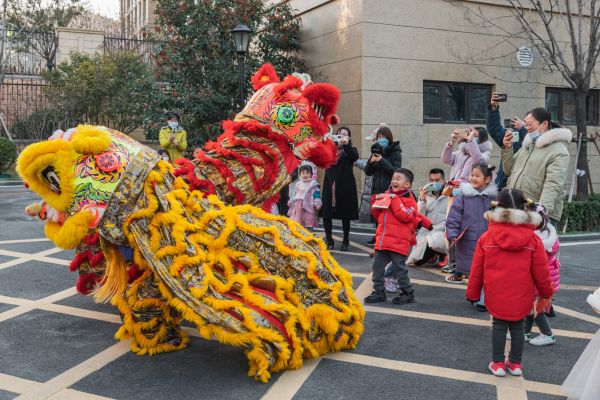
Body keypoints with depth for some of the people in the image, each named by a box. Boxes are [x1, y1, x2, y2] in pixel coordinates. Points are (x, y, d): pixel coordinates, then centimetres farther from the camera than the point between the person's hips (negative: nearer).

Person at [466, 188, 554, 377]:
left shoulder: (486, 237, -7)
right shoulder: (533, 239, -7)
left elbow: (476, 270, -1)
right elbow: (541, 272, -1)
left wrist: (472, 293, 11)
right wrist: (546, 292, 17)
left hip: (495, 296, 0)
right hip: (521, 297, 0)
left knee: (499, 326, 14)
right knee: (518, 327, 15)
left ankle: (498, 363, 19)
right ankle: (516, 363, 25)